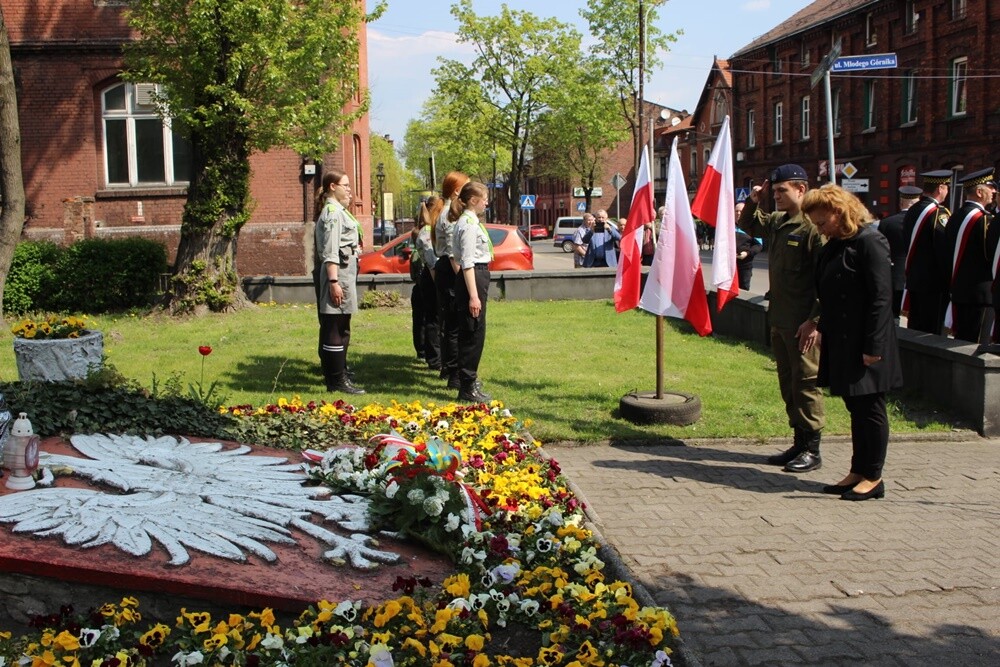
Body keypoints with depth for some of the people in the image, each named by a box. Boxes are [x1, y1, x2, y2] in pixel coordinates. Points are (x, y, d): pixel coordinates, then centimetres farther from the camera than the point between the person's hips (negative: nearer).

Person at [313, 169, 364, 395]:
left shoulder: (338, 211, 19)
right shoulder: (333, 213, -12)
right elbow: (330, 252, -20)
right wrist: (334, 282, -25)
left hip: (345, 272, 11)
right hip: (338, 274, -11)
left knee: (340, 329, 15)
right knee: (336, 328, -6)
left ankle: (337, 375, 22)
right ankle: (337, 380, -3)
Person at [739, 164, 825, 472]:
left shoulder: (815, 226, -16)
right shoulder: (777, 221, 11)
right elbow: (749, 226, 32)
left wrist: (815, 320, -21)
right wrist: (753, 202, 12)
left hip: (804, 323, -9)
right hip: (780, 320, 9)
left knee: (806, 383, -2)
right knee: (787, 382, 15)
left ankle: (812, 450, 7)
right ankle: (799, 442, 25)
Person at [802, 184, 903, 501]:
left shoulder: (869, 241, -14)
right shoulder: (834, 246, 13)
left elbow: (881, 297, -18)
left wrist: (872, 346, -20)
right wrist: (823, 331, 13)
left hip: (864, 345, -9)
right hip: (841, 343, 9)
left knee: (869, 409, 1)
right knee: (855, 407, 14)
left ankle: (873, 477, 10)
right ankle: (858, 471, 22)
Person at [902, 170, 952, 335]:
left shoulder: (912, 211, 9)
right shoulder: (939, 213, -16)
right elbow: (945, 252, -18)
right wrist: (952, 283, -11)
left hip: (914, 282, 8)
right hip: (935, 284, -8)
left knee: (915, 329, 13)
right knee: (933, 333, -3)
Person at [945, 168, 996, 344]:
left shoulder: (956, 217, 9)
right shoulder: (983, 219, -17)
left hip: (959, 291, 9)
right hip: (981, 294, -9)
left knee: (961, 341, 14)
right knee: (977, 346, -4)